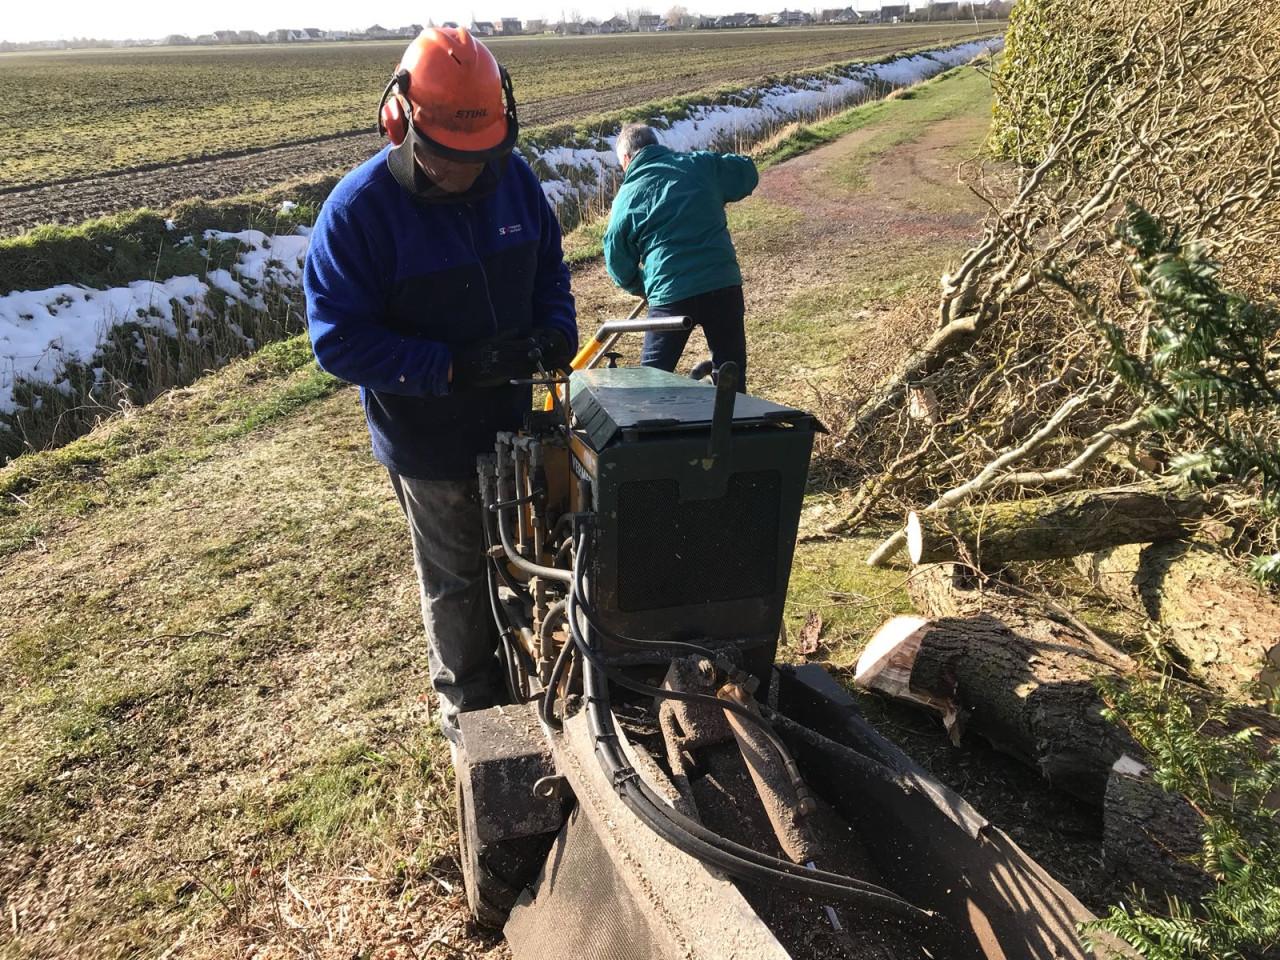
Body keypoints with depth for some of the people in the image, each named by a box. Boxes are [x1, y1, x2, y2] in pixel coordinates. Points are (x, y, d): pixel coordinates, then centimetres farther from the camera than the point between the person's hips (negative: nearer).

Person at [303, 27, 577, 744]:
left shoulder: (514, 178, -8)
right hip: (429, 440, -5)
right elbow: (338, 339, -22)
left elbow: (551, 271, 5)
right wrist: (453, 367, -31)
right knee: (457, 579, 14)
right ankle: (468, 702, 39)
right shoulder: (358, 209, -22)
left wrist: (556, 331, -17)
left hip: (512, 417, 5)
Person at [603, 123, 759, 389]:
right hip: (724, 285, 2)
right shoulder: (701, 164, 7)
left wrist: (644, 289, 27)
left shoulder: (626, 198, 4)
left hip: (671, 295, -2)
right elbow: (748, 174, 20)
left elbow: (619, 264, 9)